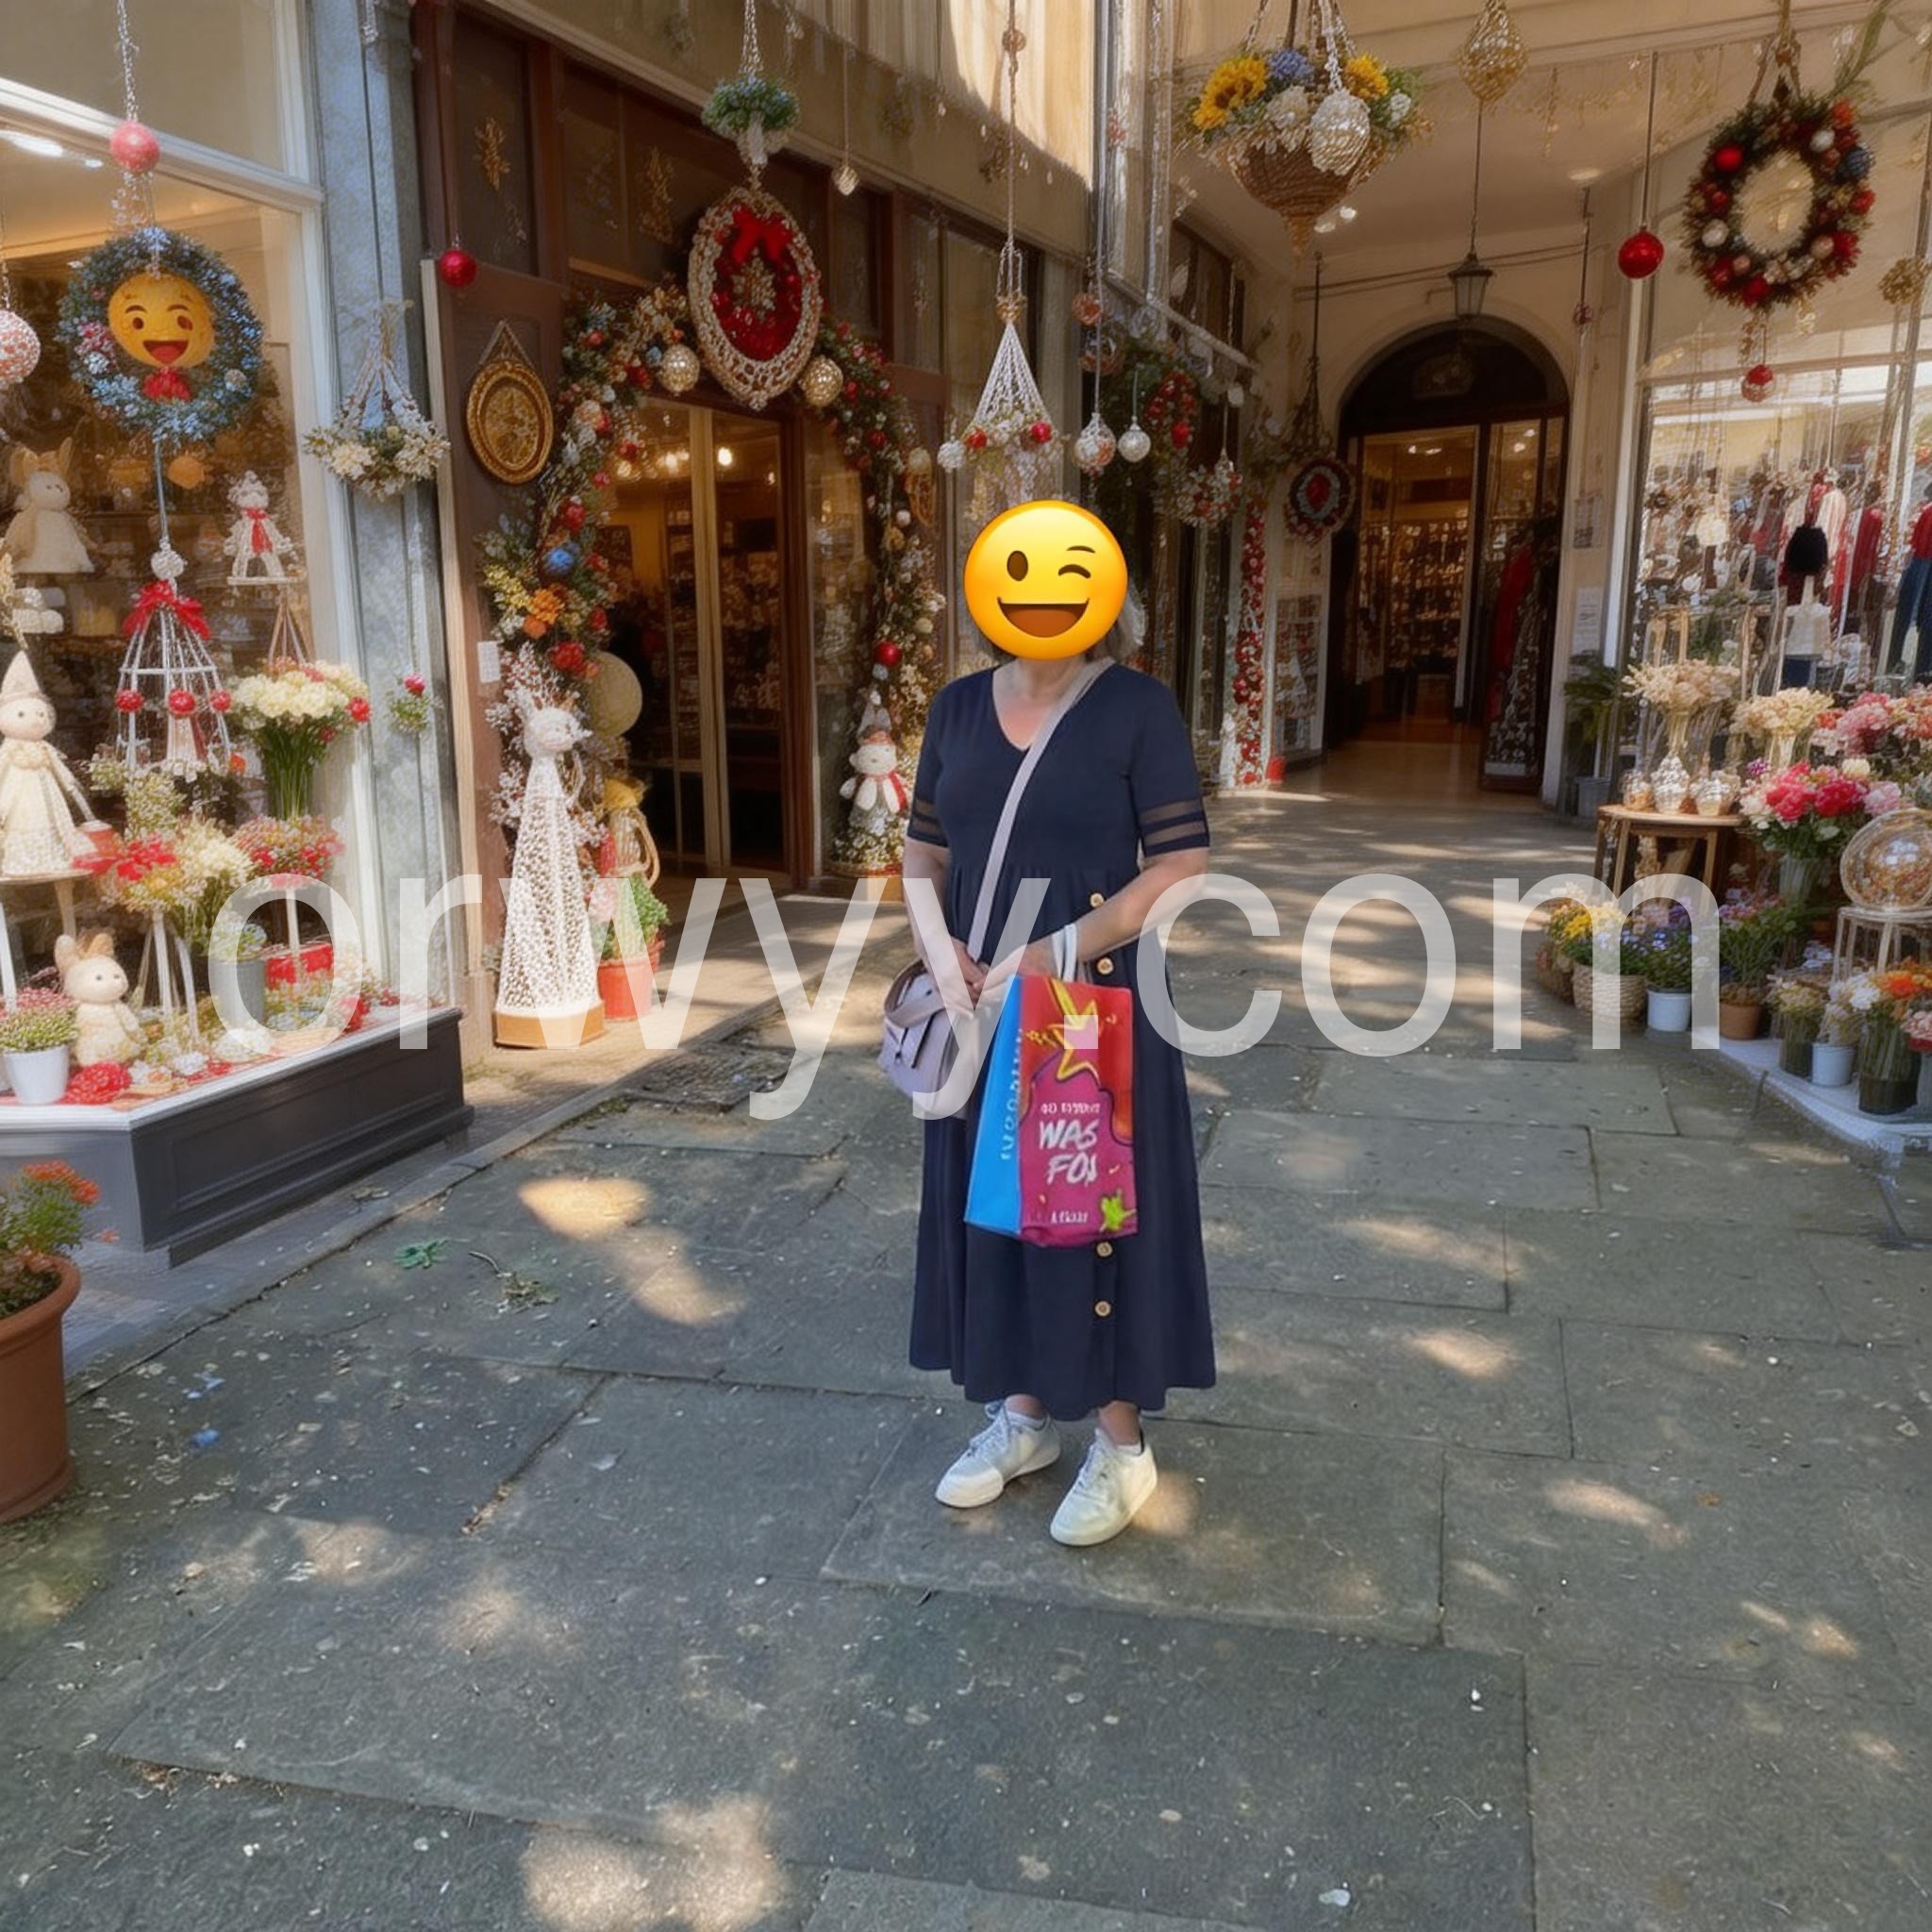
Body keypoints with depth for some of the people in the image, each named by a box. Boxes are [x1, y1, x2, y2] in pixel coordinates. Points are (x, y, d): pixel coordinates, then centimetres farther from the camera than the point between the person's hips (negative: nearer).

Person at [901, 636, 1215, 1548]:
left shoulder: (1137, 705, -9)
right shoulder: (958, 706, 6)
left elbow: (1181, 862, -12)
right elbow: (923, 848, 11)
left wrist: (1057, 951, -19)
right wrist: (936, 938, -8)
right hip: (980, 1001, 5)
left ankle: (1122, 1441, 23)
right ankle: (1023, 1413, 32)